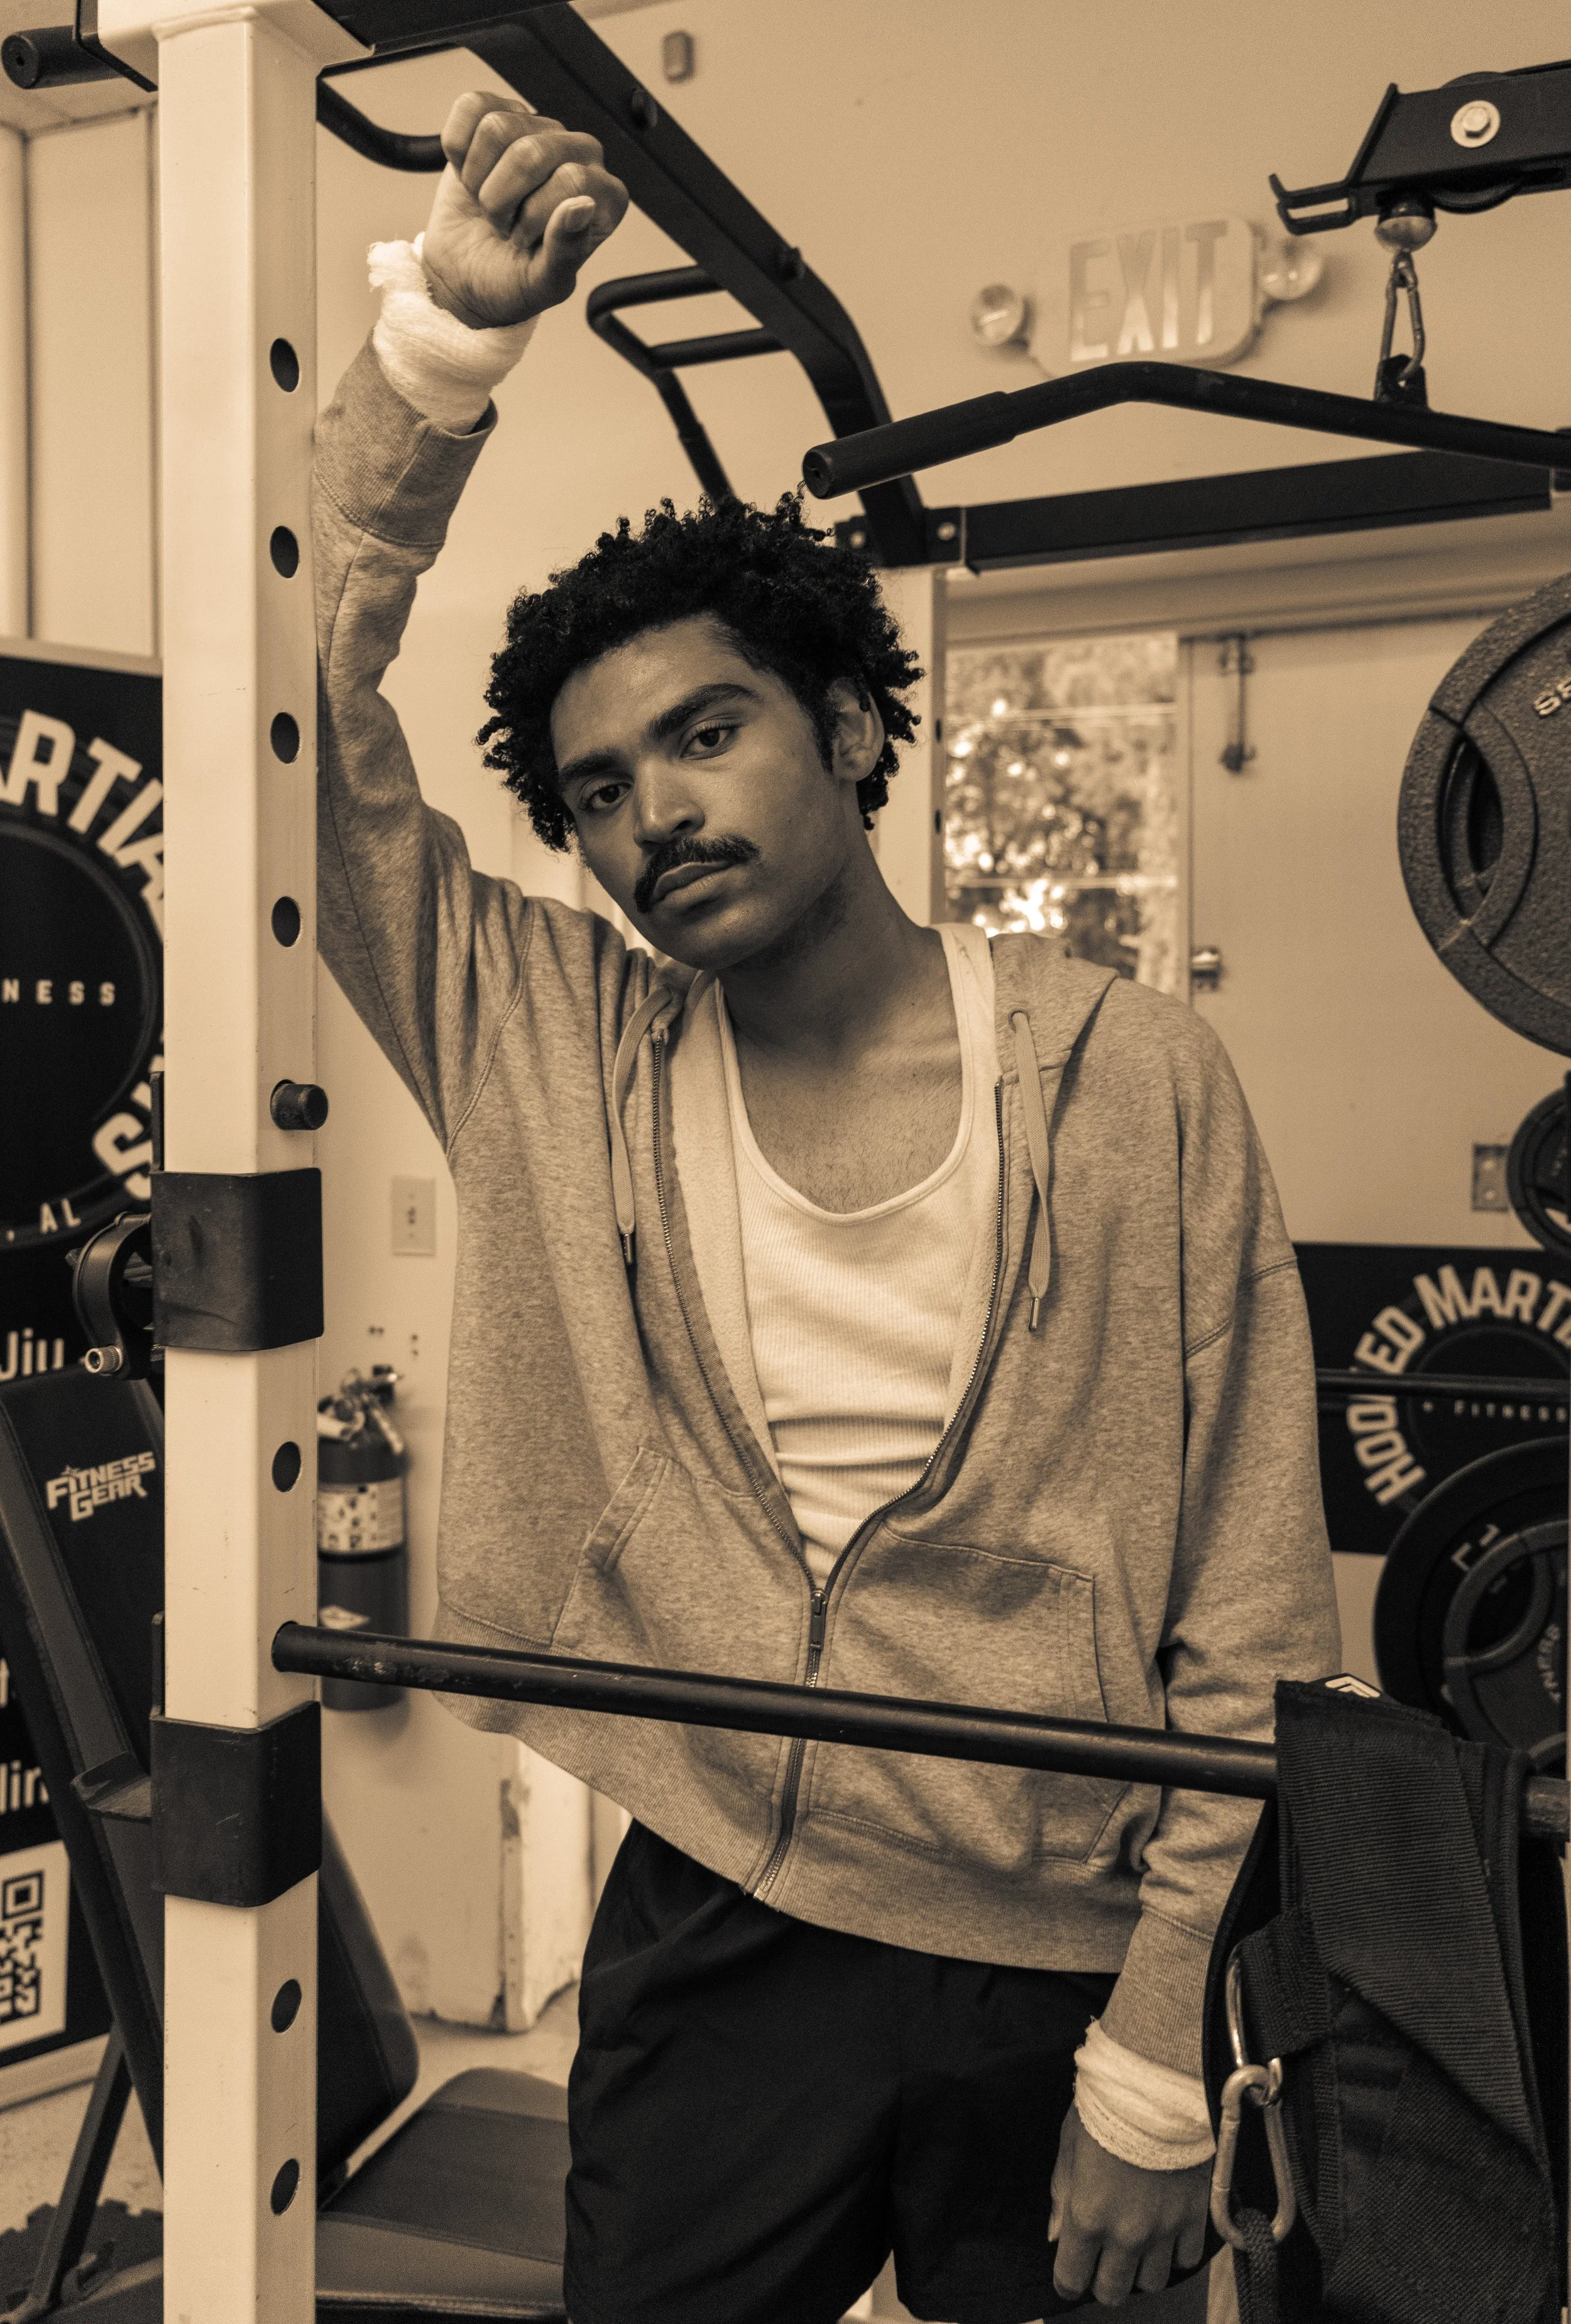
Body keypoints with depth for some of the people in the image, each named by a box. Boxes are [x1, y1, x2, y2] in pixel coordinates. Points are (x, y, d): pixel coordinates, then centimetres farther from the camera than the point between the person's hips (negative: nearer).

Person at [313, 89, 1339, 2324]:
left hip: (1065, 1968, -1)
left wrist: (1156, 2068, -9)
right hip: (713, 1935, 2)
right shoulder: (560, 1057, -4)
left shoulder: (1135, 1079, -11)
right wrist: (450, 328, -21)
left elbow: (1249, 1631, -9)